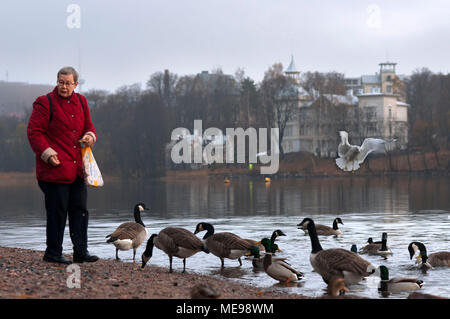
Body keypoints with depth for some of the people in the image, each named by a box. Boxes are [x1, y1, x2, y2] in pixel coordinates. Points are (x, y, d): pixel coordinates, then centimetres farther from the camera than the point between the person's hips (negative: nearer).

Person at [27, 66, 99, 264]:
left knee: (80, 209, 7)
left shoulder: (80, 102, 15)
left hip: (77, 168, 7)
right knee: (57, 211, -3)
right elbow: (34, 132, -8)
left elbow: (88, 126, 24)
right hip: (55, 167, -7)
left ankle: (81, 251, 13)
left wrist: (90, 136, 0)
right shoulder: (45, 103, -5)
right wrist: (47, 153, -18)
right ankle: (53, 253, 7)